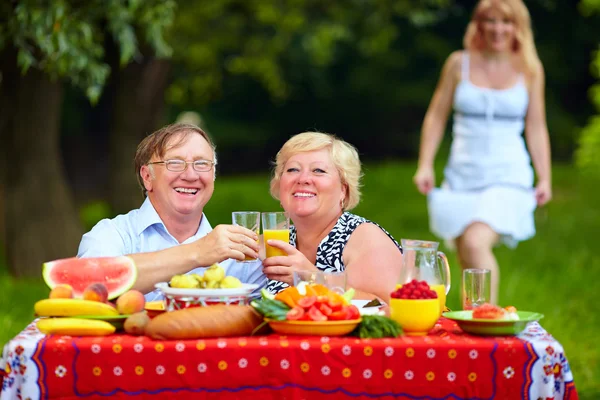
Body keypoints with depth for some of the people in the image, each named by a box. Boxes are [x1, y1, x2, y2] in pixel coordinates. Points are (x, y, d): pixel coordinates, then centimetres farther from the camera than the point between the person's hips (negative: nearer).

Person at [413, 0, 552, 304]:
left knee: (476, 243, -25)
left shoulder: (529, 69, 4)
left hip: (507, 176, -3)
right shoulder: (459, 64, 5)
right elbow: (436, 116, 10)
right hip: (463, 175, 3)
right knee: (467, 263, 4)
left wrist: (544, 178, 6)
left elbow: (536, 127, 10)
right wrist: (425, 165, 3)